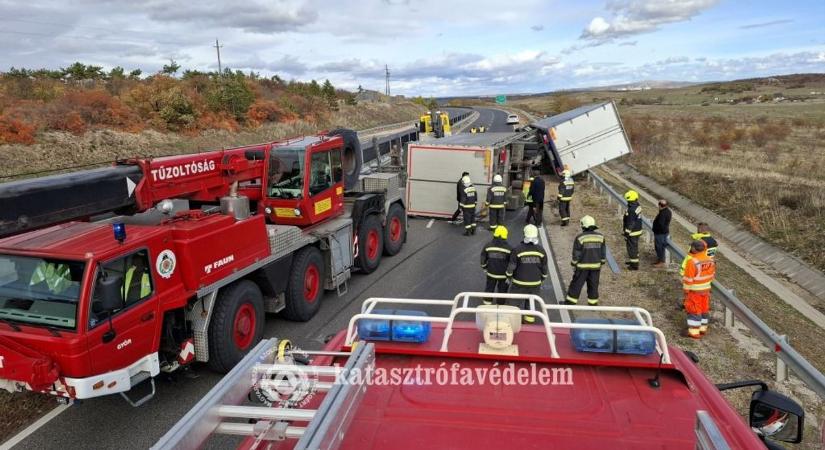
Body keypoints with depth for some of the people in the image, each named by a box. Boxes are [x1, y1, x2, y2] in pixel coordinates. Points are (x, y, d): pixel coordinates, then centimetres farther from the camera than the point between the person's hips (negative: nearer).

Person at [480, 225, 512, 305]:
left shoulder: (488, 246, -7)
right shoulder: (508, 248, -13)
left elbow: (483, 258, 1)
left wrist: (484, 267, 17)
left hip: (491, 272, 2)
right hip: (503, 274, -2)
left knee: (489, 287, 21)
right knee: (502, 289, 15)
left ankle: (487, 302, 33)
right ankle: (500, 305, 25)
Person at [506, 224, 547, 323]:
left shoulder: (517, 250, -17)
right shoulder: (541, 250, -7)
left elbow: (511, 267, -9)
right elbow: (544, 268, 2)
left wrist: (509, 277, 8)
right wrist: (542, 280, 18)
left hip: (519, 283, -2)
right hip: (535, 283, 3)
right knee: (531, 302, 19)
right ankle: (529, 319, 29)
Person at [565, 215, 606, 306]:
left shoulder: (580, 238, -14)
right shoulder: (600, 237, -1)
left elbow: (576, 254, -10)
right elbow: (603, 253, 6)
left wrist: (574, 265, 1)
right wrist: (601, 264, 16)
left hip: (582, 266, -3)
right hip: (596, 266, 4)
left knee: (576, 284, 5)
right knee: (593, 285, 12)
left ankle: (570, 302, 11)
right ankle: (593, 303, 18)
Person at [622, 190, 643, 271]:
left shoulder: (631, 210, -29)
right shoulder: (637, 206, 1)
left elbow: (630, 224, -25)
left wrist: (626, 233, -18)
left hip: (632, 232, -10)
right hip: (638, 230, 10)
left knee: (632, 248, 3)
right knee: (634, 246, 24)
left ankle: (634, 265, 12)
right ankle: (633, 260, 40)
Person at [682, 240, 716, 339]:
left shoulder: (692, 261, -23)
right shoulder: (710, 261, 0)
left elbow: (688, 278, -19)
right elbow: (712, 275, 10)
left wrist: (686, 290, -9)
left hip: (694, 290, -6)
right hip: (706, 289, 7)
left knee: (694, 310, 2)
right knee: (704, 309, 17)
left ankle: (694, 332, 5)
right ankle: (703, 328, 28)